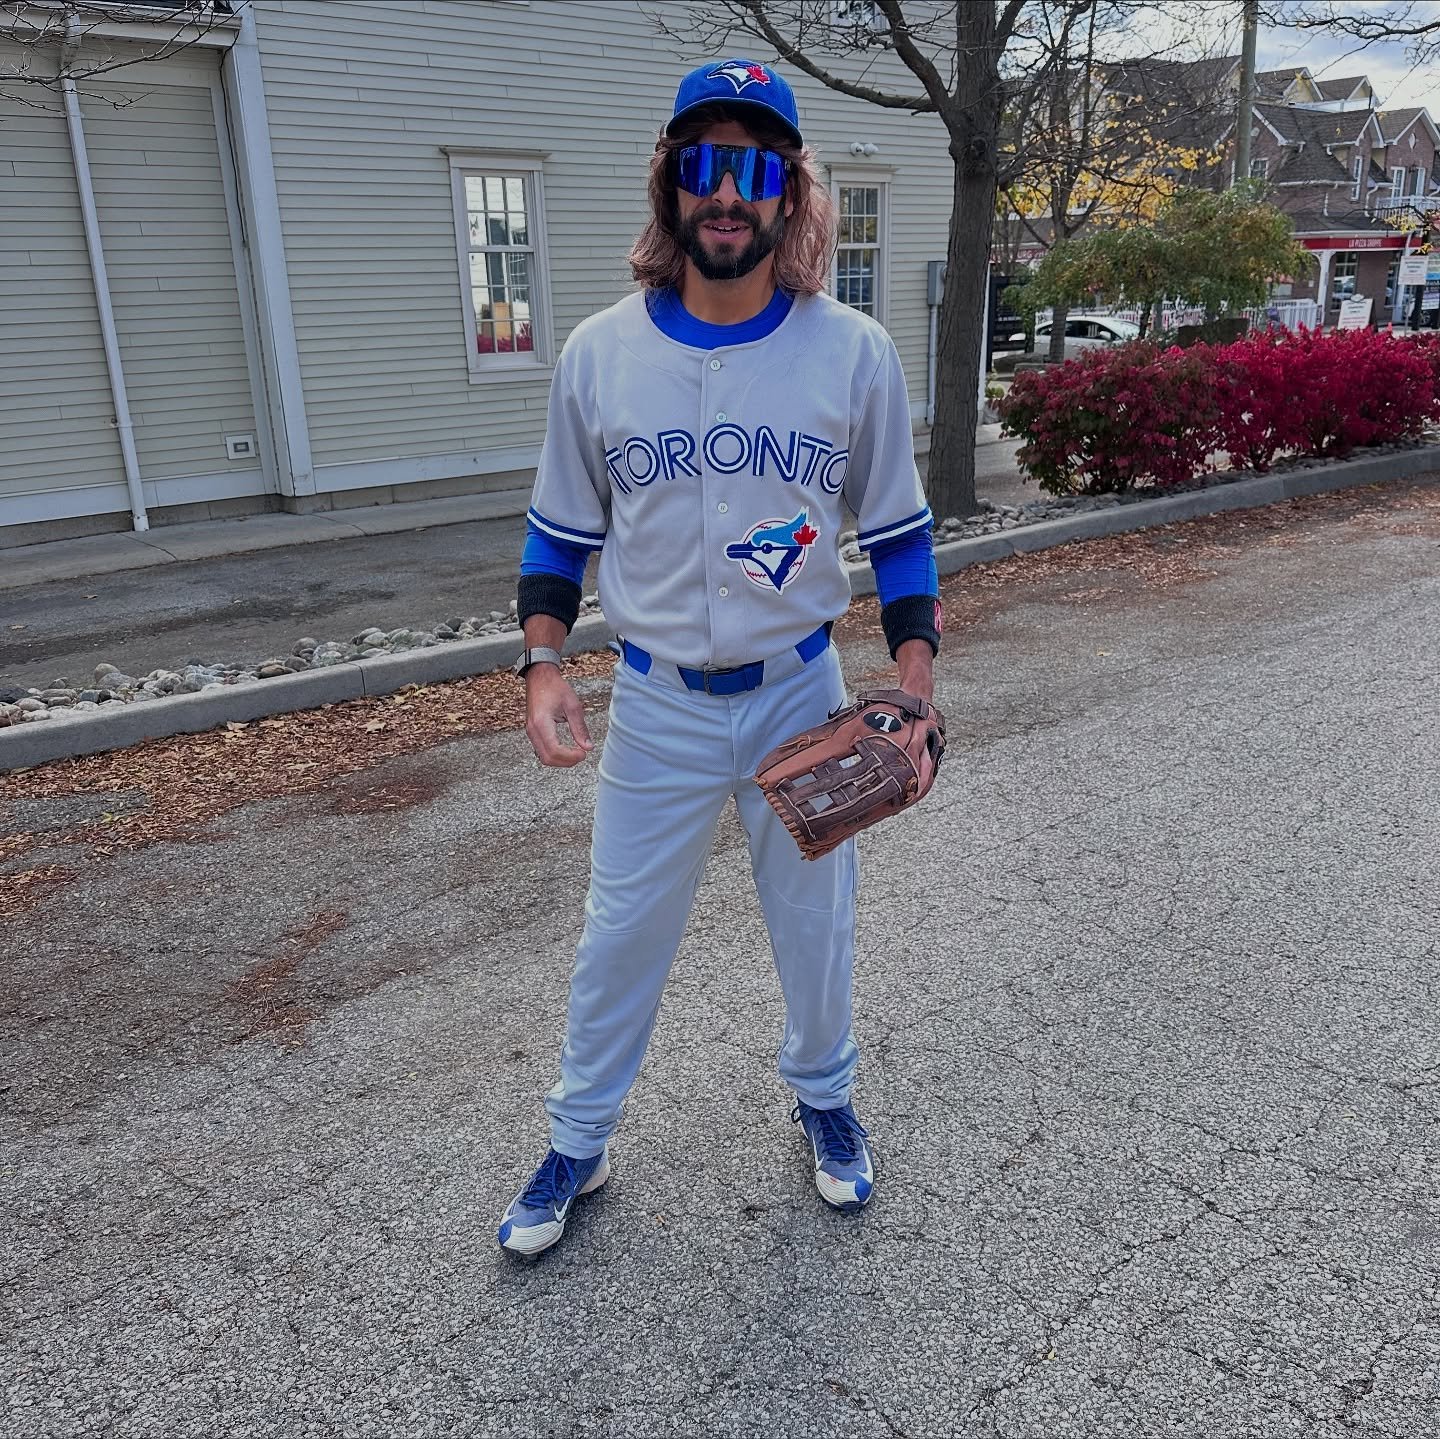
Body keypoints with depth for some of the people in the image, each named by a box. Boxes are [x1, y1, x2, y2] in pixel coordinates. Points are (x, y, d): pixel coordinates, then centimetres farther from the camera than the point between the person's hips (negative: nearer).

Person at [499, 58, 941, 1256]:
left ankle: (825, 1101, 45)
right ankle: (578, 1146, 34)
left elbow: (898, 536, 0)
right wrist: (544, 665, -9)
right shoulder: (600, 352, -4)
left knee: (816, 921, 17)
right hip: (656, 701, 1)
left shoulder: (853, 353, -6)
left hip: (802, 694, 0)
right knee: (621, 933, 12)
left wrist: (914, 698, -8)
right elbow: (563, 530, 5)